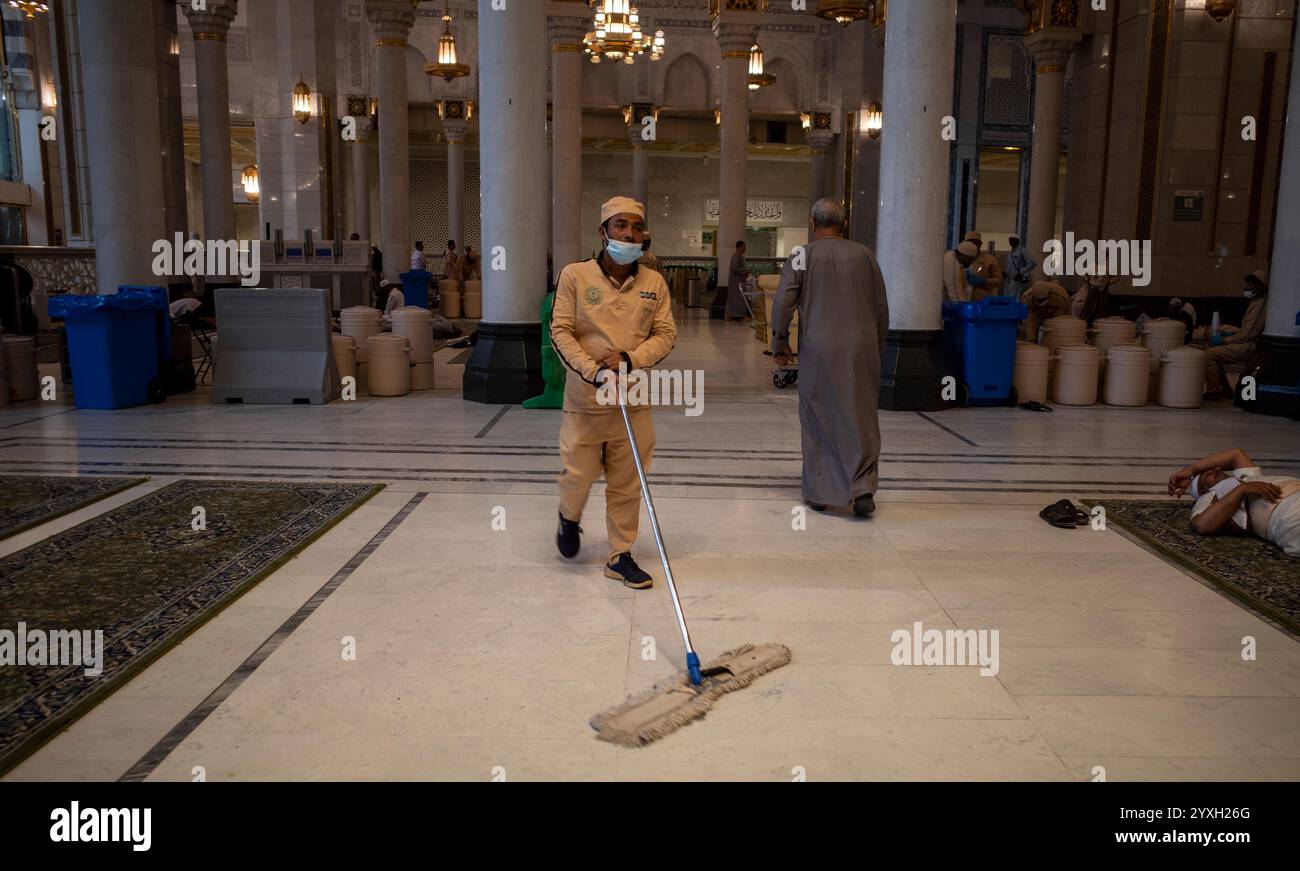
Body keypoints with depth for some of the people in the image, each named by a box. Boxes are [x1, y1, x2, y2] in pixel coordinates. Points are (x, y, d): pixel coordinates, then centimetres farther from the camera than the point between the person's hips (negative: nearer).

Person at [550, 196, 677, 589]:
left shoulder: (654, 282, 3)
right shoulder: (574, 275, -4)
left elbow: (666, 334, 3)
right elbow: (561, 332, -6)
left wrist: (629, 359, -14)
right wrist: (593, 370, -20)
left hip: (634, 400, 2)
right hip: (584, 398, -2)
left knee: (626, 483, 6)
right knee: (578, 474, 4)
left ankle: (619, 556, 21)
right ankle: (569, 518, 39)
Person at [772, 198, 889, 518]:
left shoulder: (802, 255, 1)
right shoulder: (864, 255, 8)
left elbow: (783, 302, -7)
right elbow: (881, 306, 10)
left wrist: (780, 342, 5)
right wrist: (879, 349, 18)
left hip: (818, 350, -1)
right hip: (861, 348, 1)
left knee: (817, 419, 9)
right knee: (861, 418, 6)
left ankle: (818, 492, 15)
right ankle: (863, 487, -6)